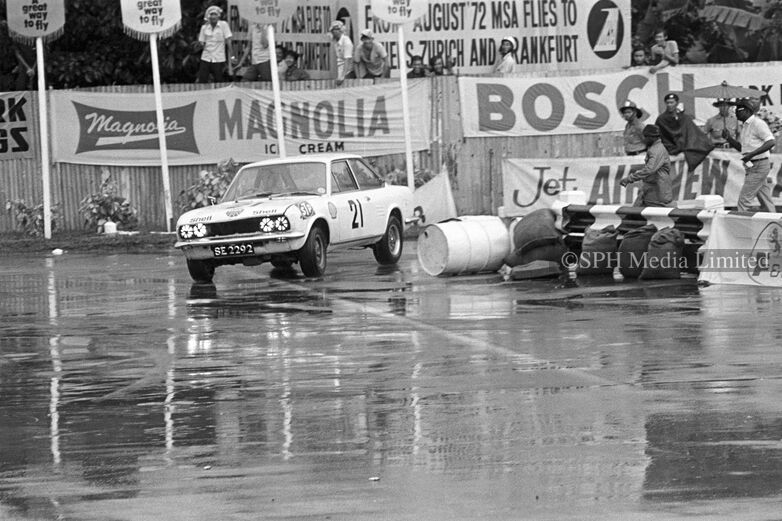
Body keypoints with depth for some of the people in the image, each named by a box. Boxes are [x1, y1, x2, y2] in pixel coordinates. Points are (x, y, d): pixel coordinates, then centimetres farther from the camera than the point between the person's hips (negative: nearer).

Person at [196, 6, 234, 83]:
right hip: (206, 59, 2)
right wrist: (201, 44, -8)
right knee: (201, 82, -3)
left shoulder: (223, 24, -2)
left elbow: (228, 41, -5)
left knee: (218, 84, -1)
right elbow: (201, 44, 11)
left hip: (219, 60, -2)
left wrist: (231, 56, -9)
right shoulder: (204, 27, 5)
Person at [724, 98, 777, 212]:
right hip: (751, 167, 9)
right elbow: (740, 147, 24)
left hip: (758, 167, -9)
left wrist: (752, 154, -26)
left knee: (744, 199, -10)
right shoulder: (745, 126, 17)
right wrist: (729, 138, 6)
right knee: (766, 203, 10)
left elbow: (771, 142, -21)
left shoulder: (758, 124, -13)